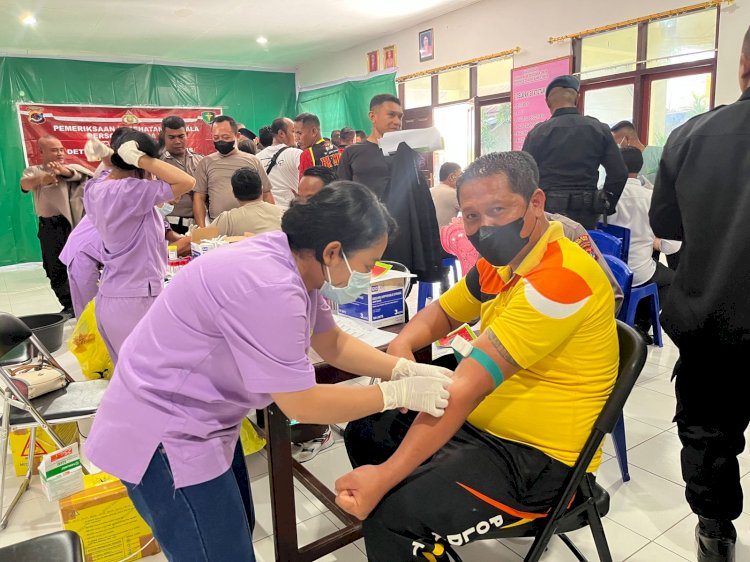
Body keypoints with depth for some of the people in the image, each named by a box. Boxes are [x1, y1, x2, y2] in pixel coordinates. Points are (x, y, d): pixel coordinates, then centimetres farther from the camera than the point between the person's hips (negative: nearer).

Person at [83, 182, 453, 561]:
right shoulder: (269, 287, -33)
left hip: (201, 420, 9)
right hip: (164, 432, -9)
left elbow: (333, 344, 7)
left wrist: (404, 369, -4)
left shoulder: (294, 262, -4)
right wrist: (398, 394, -17)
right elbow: (302, 405, -25)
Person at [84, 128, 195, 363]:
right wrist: (139, 158, -21)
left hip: (110, 296, 9)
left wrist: (109, 155, 10)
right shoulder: (129, 191, -21)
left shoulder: (96, 188, 5)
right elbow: (187, 182, -26)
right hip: (135, 299, -9)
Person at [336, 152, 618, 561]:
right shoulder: (500, 262, 2)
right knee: (364, 432, 15)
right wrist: (401, 346, -8)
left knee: (390, 514, -25)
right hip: (479, 426, 9)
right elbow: (443, 311, 15)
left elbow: (470, 383, -32)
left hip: (536, 458, -9)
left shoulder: (563, 276, -26)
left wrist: (385, 476, -30)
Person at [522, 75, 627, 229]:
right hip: (586, 215, 3)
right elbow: (619, 174, 1)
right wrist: (606, 206, 12)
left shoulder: (538, 133, -5)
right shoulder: (599, 129, 3)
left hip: (548, 212, -2)